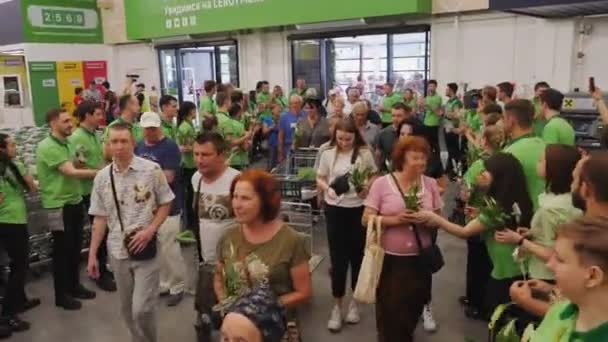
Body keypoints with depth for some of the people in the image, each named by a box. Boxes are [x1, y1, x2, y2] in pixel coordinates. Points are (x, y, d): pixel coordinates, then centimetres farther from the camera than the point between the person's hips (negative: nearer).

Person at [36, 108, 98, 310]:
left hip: (75, 202, 8)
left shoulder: (66, 144, 11)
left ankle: (74, 286, 31)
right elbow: (71, 172, -25)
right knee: (62, 250, 3)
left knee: (75, 247, 16)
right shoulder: (47, 147, -18)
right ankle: (61, 295, 16)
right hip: (58, 206, -8)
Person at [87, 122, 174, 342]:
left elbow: (166, 204, -1)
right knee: (127, 309, 15)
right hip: (117, 251, 4)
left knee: (142, 309, -6)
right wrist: (92, 254, 5)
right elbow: (100, 218, 6)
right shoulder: (102, 177, 1)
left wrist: (150, 230, -15)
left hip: (146, 249, -4)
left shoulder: (152, 170, -9)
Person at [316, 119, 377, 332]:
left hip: (359, 209, 0)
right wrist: (327, 188, -15)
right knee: (338, 257, 5)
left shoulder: (364, 153, -4)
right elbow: (320, 179, 5)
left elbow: (374, 176, 6)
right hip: (335, 209, 0)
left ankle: (354, 301, 33)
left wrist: (367, 187, -14)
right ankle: (337, 306, 20)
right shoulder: (328, 154, -3)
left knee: (357, 254, 13)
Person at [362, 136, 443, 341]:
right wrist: (393, 219, -22)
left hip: (420, 258, 3)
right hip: (389, 258, -3)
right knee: (388, 310, 8)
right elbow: (367, 219, -9)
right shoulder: (382, 183, -8)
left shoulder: (431, 184, 0)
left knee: (413, 310, 18)